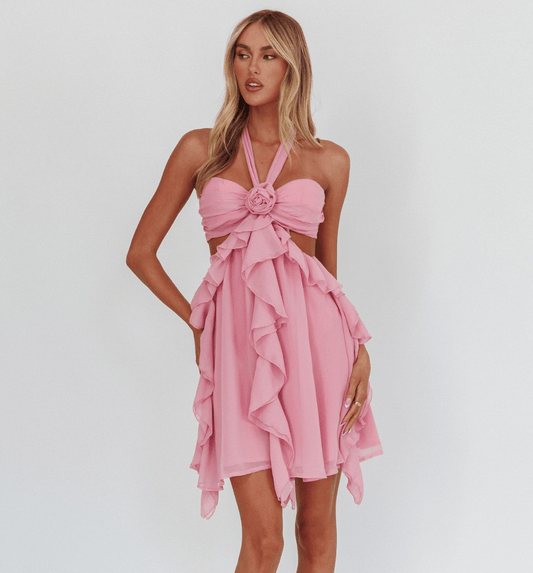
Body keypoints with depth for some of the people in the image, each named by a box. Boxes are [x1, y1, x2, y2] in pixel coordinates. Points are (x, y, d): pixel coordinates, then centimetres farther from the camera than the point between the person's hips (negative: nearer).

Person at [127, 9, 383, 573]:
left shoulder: (328, 160, 10)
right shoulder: (201, 148, 8)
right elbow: (141, 253, 13)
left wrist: (359, 350, 4)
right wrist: (197, 322, 10)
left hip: (313, 334, 1)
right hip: (239, 339, -1)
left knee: (317, 526, 8)